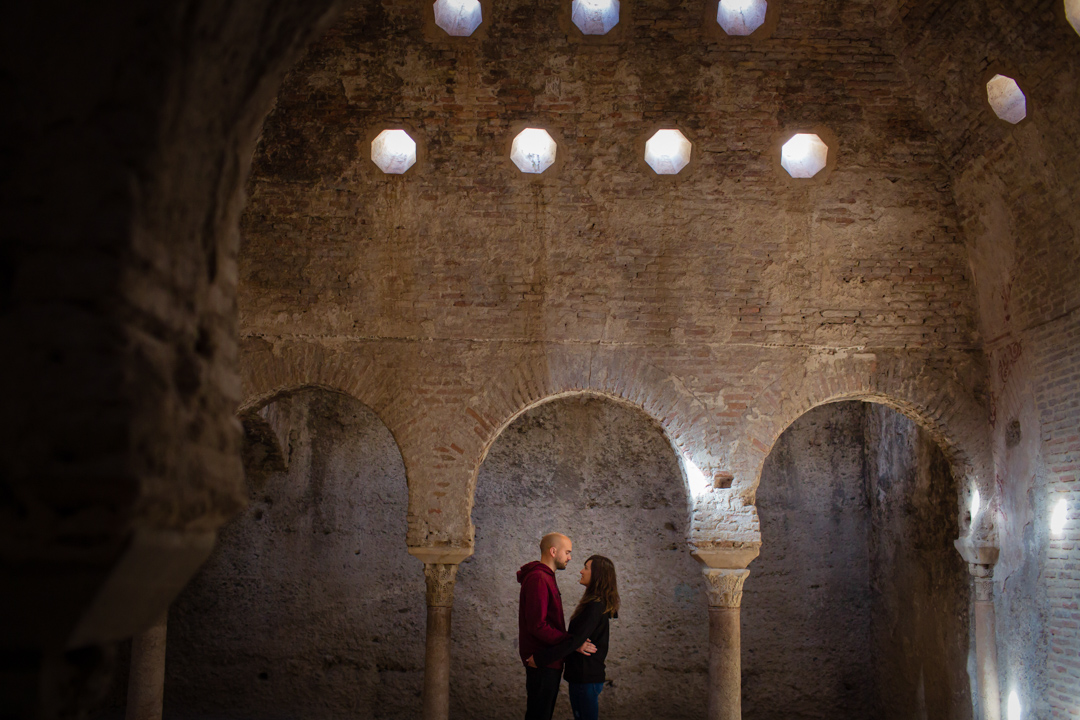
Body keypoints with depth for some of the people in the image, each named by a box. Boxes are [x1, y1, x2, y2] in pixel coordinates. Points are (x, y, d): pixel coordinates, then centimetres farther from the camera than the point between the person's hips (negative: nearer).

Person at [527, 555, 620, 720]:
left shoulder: (595, 607, -19)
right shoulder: (596, 603, 12)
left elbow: (574, 640, -25)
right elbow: (576, 637, 19)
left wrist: (540, 657, -24)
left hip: (587, 677, -10)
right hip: (581, 675, 10)